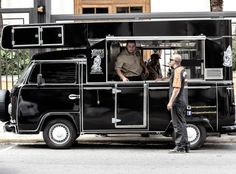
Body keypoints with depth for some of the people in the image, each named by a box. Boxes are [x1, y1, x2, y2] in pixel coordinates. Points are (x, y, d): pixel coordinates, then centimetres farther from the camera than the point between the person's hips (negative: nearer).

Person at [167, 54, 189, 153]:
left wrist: (171, 101, -23)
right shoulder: (182, 70, 14)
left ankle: (180, 147, -4)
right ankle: (185, 146, 19)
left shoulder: (177, 71, -16)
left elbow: (177, 88, -22)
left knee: (178, 124, -6)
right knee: (182, 124, 14)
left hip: (177, 102, -10)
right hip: (182, 101, 10)